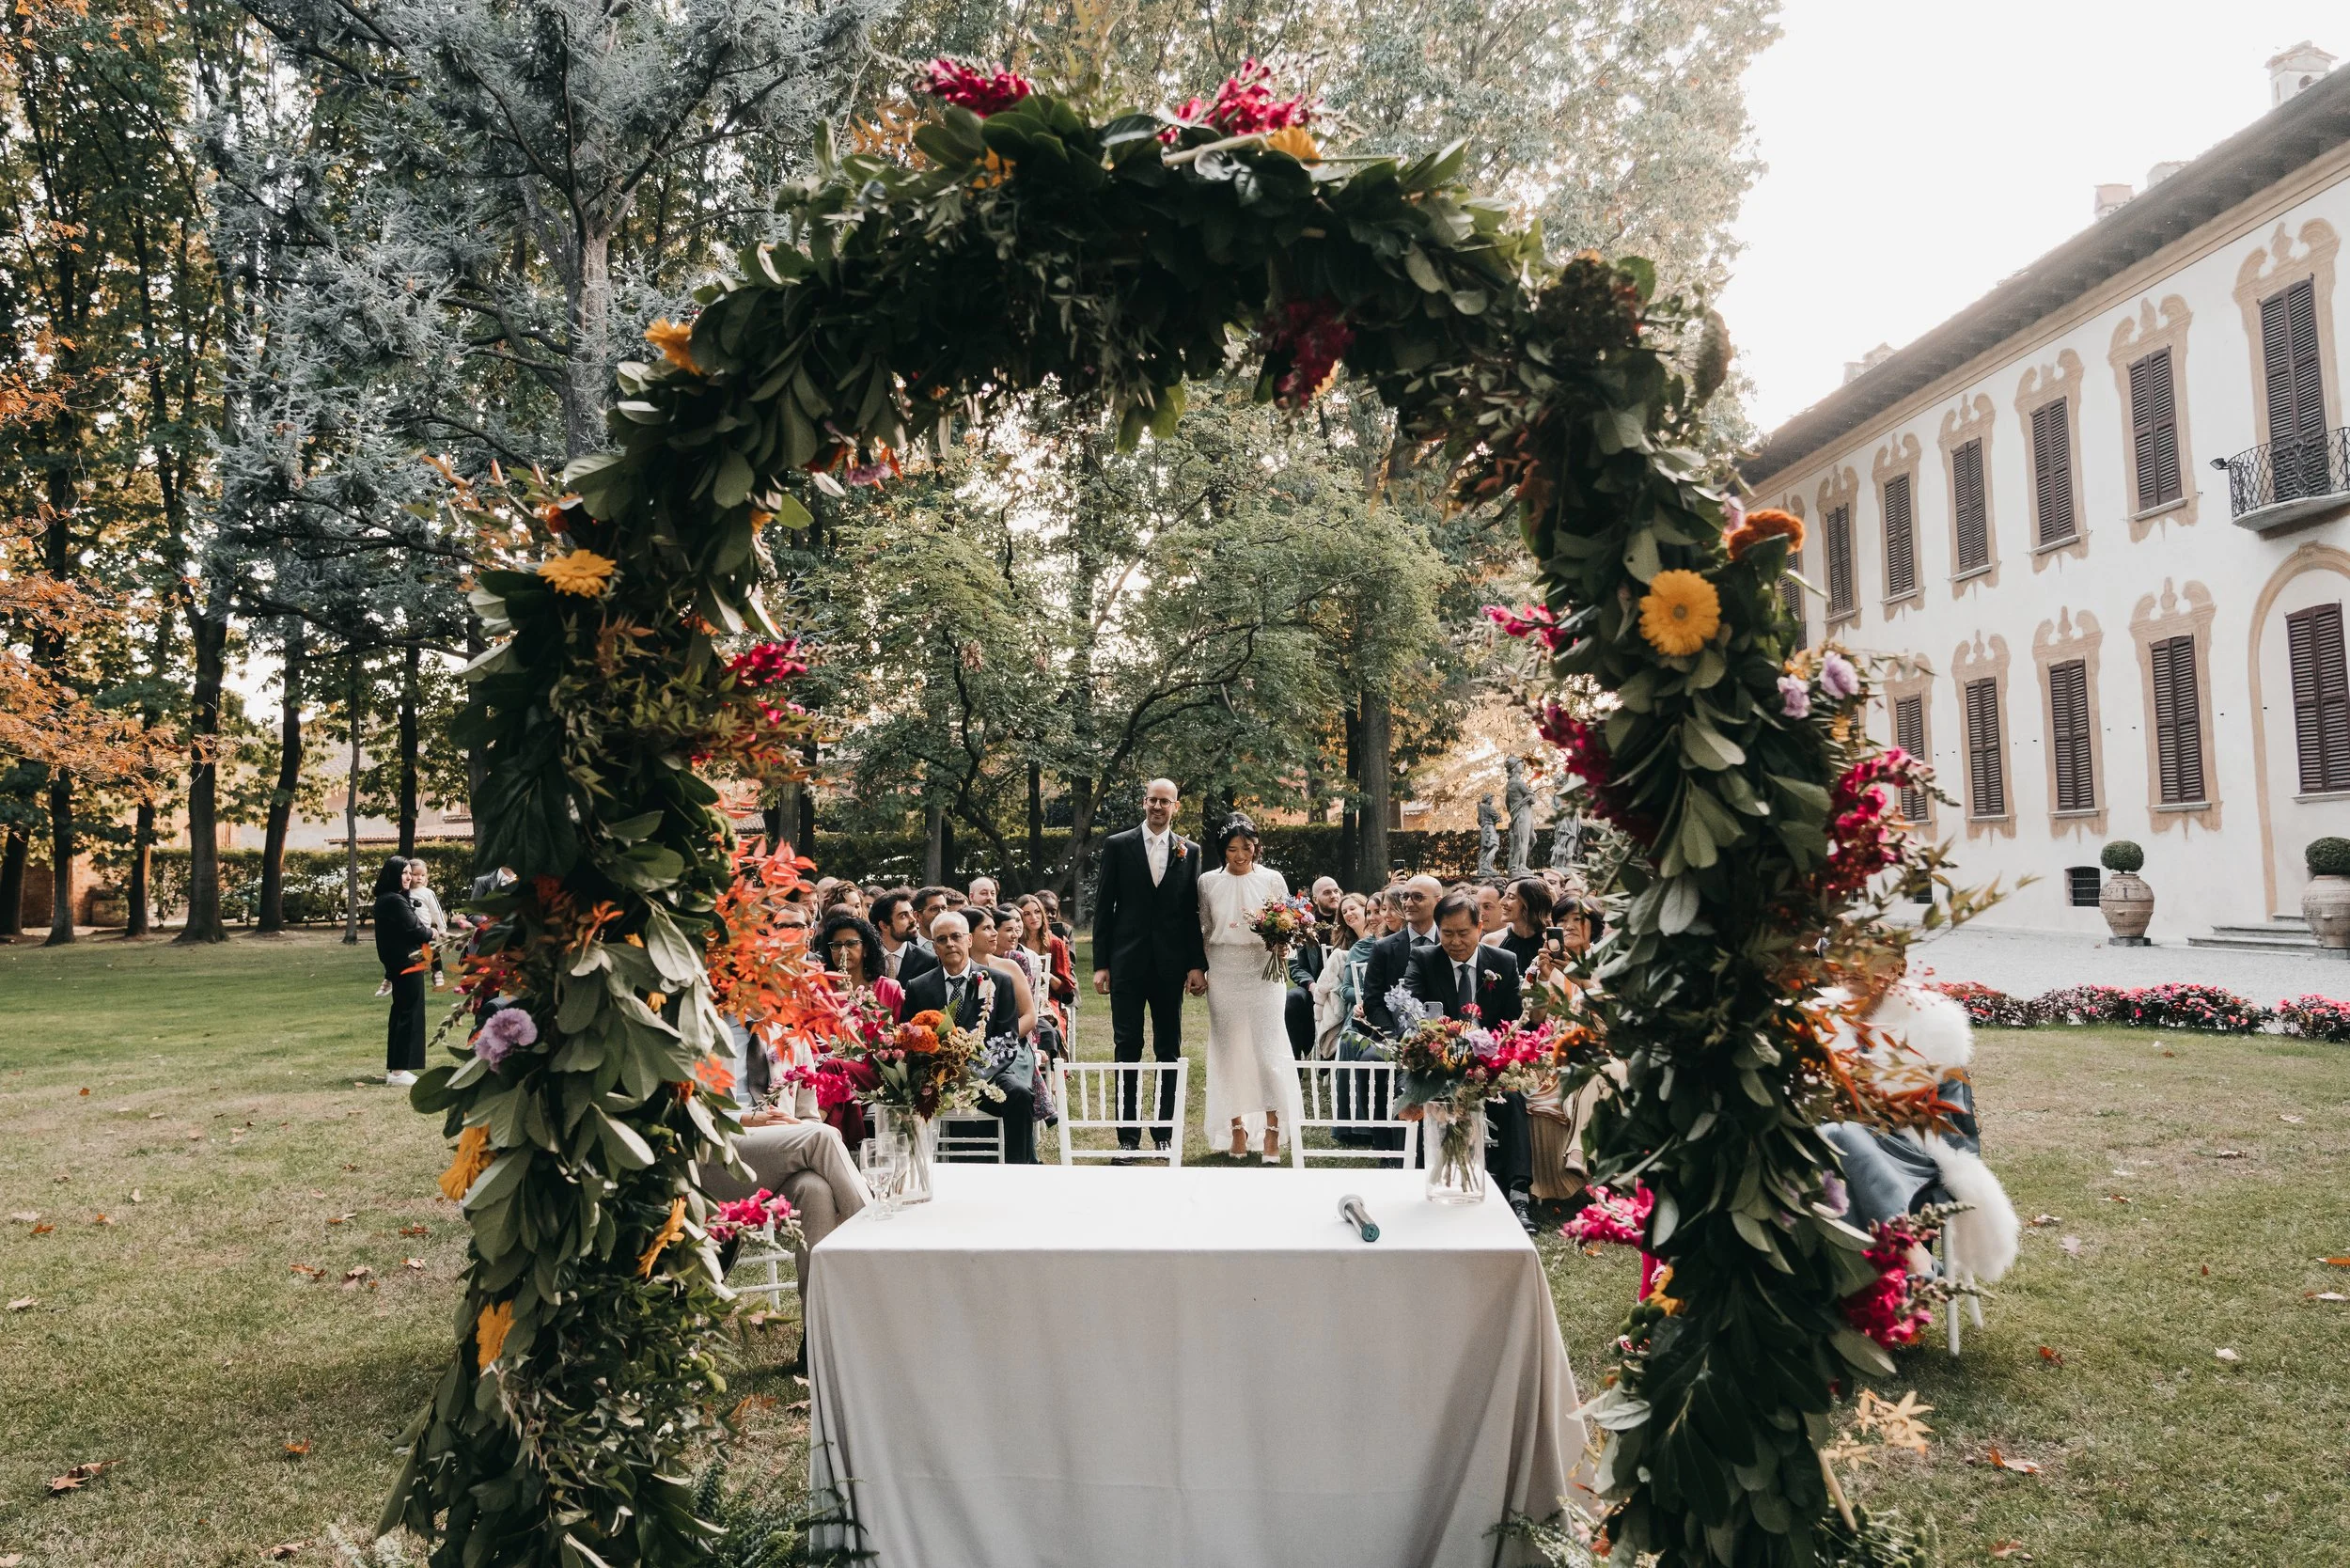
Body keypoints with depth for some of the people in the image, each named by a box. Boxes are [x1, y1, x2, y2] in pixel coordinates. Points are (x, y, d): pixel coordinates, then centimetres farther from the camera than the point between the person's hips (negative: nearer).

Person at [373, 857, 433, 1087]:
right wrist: (431, 935, 3)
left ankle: (394, 1068, 22)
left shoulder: (385, 900, 14)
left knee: (400, 1015, 15)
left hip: (397, 965, 10)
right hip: (408, 965, -10)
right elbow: (413, 928, -16)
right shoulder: (395, 901, -18)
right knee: (408, 1016, -5)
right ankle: (399, 1071, -4)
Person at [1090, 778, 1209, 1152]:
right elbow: (1103, 908, 1)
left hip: (1170, 964, 2)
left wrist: (1197, 964, 0)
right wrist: (1100, 964, -3)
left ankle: (1165, 1132, 17)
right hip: (1127, 963, -1)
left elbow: (1193, 913, 7)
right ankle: (1128, 1135, 8)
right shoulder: (1117, 845, 2)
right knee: (1127, 1048, 2)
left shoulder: (1189, 851, 7)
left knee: (1169, 1049, 7)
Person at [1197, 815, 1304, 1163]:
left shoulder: (1272, 880, 1)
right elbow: (1203, 931, 13)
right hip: (1224, 974, 2)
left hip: (1263, 971, -2)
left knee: (1269, 1050, -7)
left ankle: (1273, 1132, -1)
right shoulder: (1208, 882, 5)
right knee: (1229, 1051, 5)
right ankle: (1237, 1130, 15)